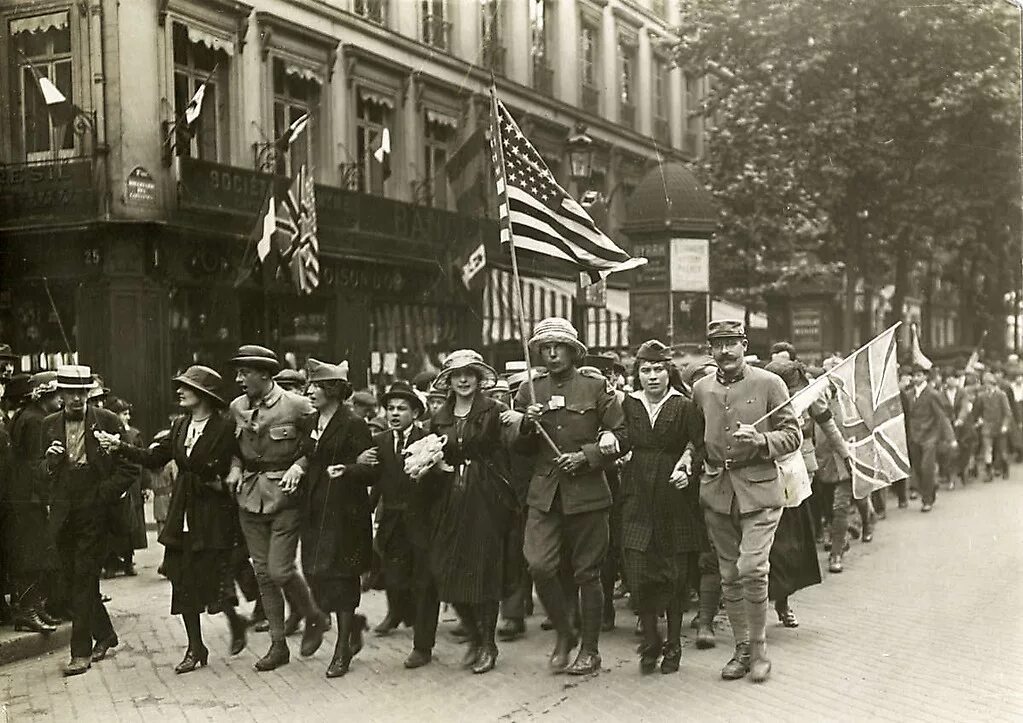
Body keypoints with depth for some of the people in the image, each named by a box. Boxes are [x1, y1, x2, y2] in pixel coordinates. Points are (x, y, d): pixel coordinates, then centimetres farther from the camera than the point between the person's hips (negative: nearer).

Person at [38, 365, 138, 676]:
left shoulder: (107, 421, -4)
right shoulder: (50, 425, 9)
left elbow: (130, 467, -3)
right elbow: (41, 470, 14)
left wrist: (106, 495, -9)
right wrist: (49, 461, -7)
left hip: (94, 513, -5)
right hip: (63, 513, 5)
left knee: (85, 579, -5)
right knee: (75, 578, 12)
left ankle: (81, 652, 0)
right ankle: (104, 634, 29)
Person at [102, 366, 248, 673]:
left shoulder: (225, 428, -11)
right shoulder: (180, 426, 10)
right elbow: (153, 459, 9)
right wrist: (122, 448, 0)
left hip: (213, 512, -7)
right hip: (183, 514, 7)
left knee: (210, 576, -6)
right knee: (182, 579, 7)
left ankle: (235, 621, 25)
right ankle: (195, 648, 18)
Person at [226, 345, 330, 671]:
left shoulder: (297, 406, -10)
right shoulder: (237, 407, 6)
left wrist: (298, 467, -17)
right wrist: (236, 469, 1)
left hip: (284, 497, -5)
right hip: (250, 496, 5)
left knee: (279, 570, -10)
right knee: (262, 572, 7)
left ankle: (314, 618, 18)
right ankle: (278, 644, 18)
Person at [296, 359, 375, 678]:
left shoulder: (354, 425, -8)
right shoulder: (308, 424, 13)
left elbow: (370, 468, -12)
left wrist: (347, 470, -28)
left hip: (345, 511, -7)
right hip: (314, 510, 7)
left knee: (340, 574, -3)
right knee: (315, 572, 4)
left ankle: (342, 652, 8)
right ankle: (353, 623, 29)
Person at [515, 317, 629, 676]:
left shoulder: (596, 387, 1)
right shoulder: (529, 391, 10)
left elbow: (621, 438, 1)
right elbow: (520, 448, 14)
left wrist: (586, 456, -11)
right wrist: (527, 424, -7)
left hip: (586, 490, -2)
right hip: (544, 493, 2)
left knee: (587, 573, 4)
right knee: (539, 566, -11)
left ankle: (590, 650, 19)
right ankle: (564, 633, 13)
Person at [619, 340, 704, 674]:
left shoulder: (685, 407, -1)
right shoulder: (628, 405, 6)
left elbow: (697, 447, -1)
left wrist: (686, 468, -16)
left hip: (675, 498, -1)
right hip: (638, 499, 2)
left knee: (675, 574, 4)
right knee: (638, 570, -7)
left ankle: (673, 644, 19)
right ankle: (650, 641, 9)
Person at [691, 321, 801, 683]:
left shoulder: (769, 384, 0)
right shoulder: (701, 389, 10)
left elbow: (792, 435, 1)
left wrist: (760, 440, -17)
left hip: (759, 490, -4)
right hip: (716, 491, 4)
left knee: (752, 568, -14)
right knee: (729, 575, 7)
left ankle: (759, 647, 3)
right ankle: (742, 649, 20)